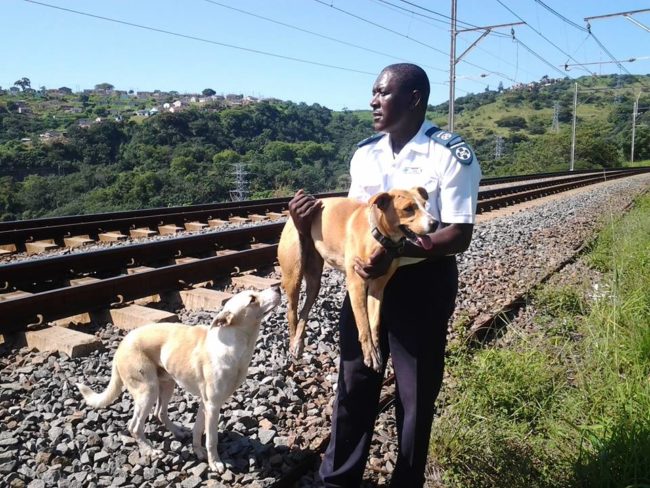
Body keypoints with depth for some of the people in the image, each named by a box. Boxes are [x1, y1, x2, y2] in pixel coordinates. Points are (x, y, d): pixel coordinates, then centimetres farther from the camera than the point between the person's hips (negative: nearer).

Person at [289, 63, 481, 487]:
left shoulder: (452, 155, -14)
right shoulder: (365, 153, 5)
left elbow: (459, 236, -19)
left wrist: (396, 250, -31)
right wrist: (314, 220, -10)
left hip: (424, 284, -5)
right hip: (367, 277, 6)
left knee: (416, 393, 13)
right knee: (354, 384, 17)